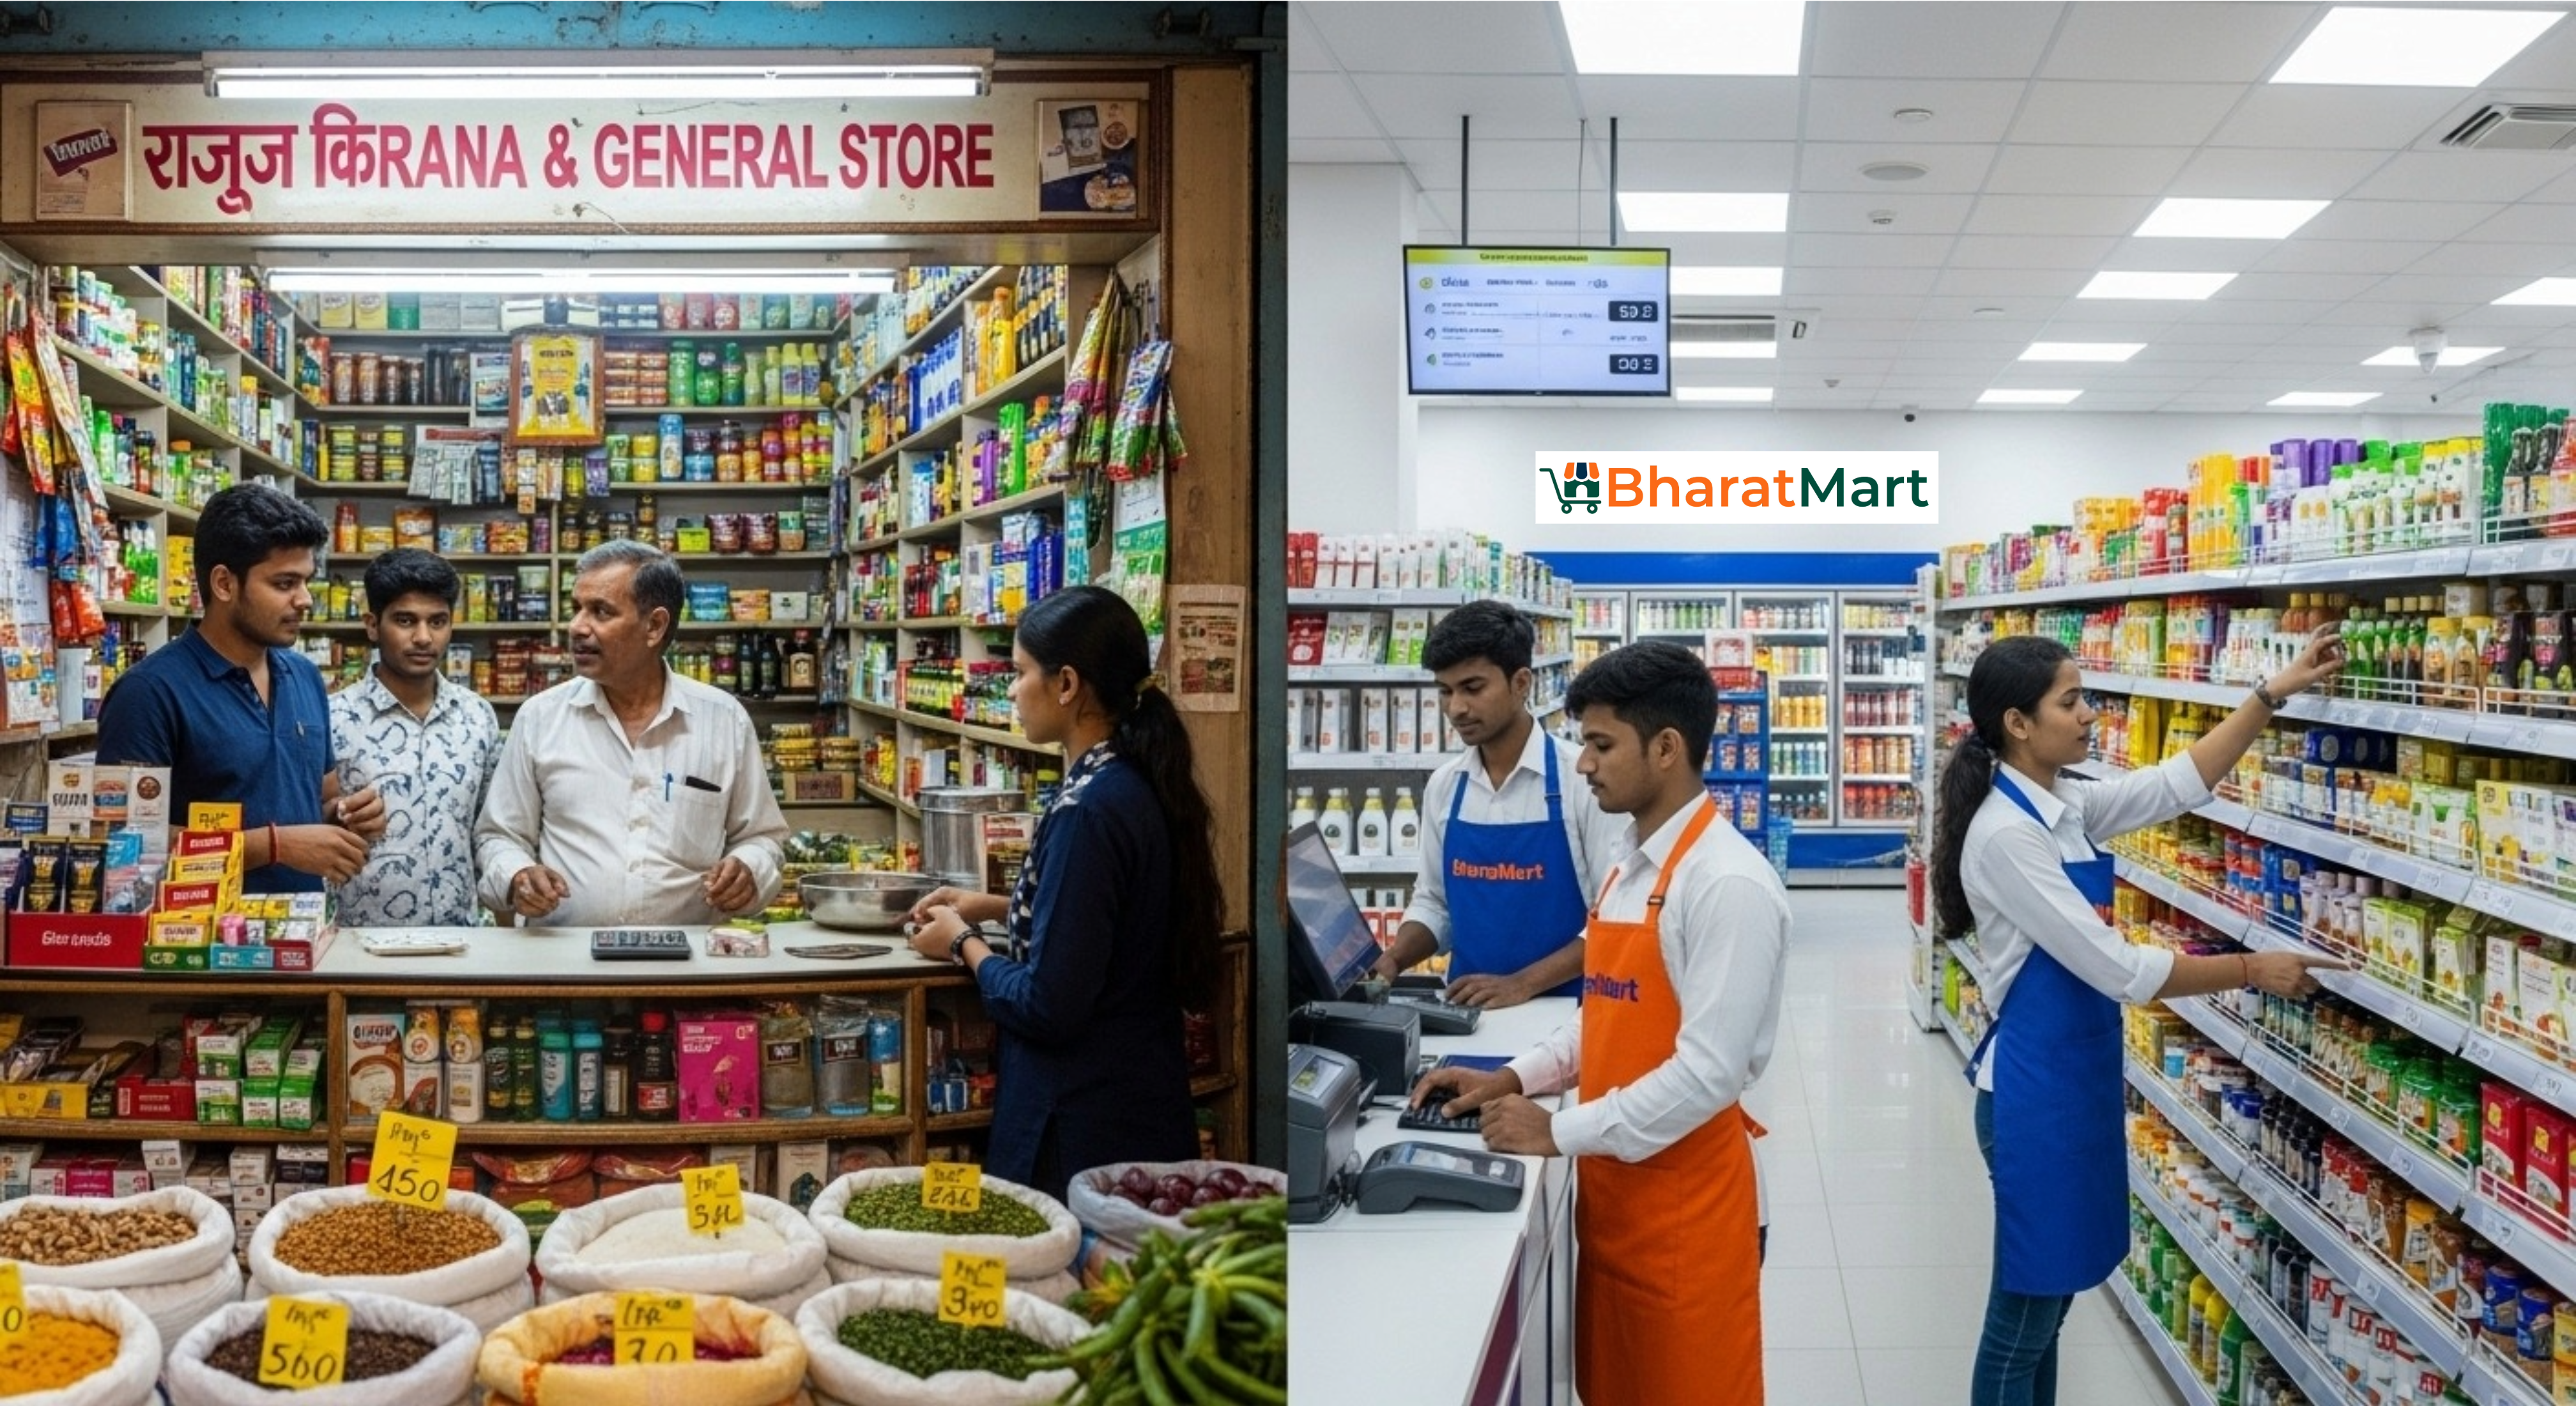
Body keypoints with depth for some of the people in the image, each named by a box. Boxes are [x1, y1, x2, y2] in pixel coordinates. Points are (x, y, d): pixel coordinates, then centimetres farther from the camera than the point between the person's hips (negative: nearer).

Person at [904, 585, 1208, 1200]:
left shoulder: (1088, 809, -22)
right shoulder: (1143, 785, 4)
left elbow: (1046, 1006, -22)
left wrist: (964, 944, -5)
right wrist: (997, 907, 16)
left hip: (1082, 1127, -9)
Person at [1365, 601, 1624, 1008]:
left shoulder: (1585, 777, -8)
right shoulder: (1443, 787, 7)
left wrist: (1523, 983, -16)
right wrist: (1393, 959, -2)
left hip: (1562, 1008, -3)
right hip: (1469, 1006, 4)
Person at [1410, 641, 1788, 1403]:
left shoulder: (1728, 883, -19)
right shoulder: (1627, 870, 9)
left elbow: (1709, 1071, -23)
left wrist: (1560, 1132, -19)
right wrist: (1512, 1079, 3)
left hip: (1686, 1203, -8)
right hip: (1612, 1191, 8)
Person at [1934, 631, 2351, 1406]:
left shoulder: (2063, 803, 4)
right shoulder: (2007, 833, -22)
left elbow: (2175, 785, 12)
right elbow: (2116, 967, -23)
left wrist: (2274, 693, 6)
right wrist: (2251, 970, -14)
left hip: (2076, 1073, 9)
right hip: (2036, 1087, -9)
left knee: (2051, 1294, 19)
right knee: (2024, 1311, 3)